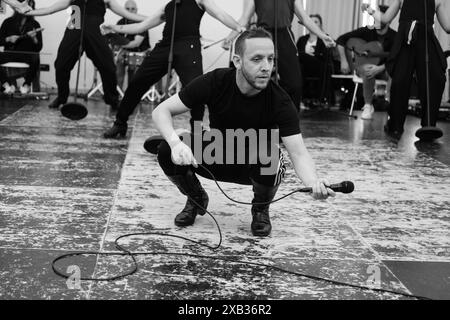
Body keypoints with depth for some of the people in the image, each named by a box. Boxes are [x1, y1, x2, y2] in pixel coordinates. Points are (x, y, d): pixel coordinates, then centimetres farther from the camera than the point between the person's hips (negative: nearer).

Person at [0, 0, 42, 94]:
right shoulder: (8, 22, 10)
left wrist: (34, 38, -16)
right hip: (11, 53, 2)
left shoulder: (35, 24, 7)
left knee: (35, 59, -37)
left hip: (27, 54, -1)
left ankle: (26, 84, -13)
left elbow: (39, 48, 3)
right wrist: (8, 39, -8)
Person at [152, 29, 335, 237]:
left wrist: (314, 183, -54)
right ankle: (196, 199, 8)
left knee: (270, 160, -37)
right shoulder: (215, 82, -22)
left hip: (256, 165, -1)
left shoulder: (279, 101, -25)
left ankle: (260, 209, 0)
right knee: (166, 152, -26)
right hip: (215, 157, 1)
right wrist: (175, 143, -42)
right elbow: (162, 111, -21)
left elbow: (298, 153, -31)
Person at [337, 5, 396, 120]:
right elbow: (341, 40, -7)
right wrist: (344, 61, -15)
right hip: (363, 64, -1)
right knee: (367, 70, -38)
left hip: (383, 68, 1)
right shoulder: (367, 31, -8)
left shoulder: (394, 37, -9)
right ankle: (368, 106, -22)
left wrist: (379, 68, -34)